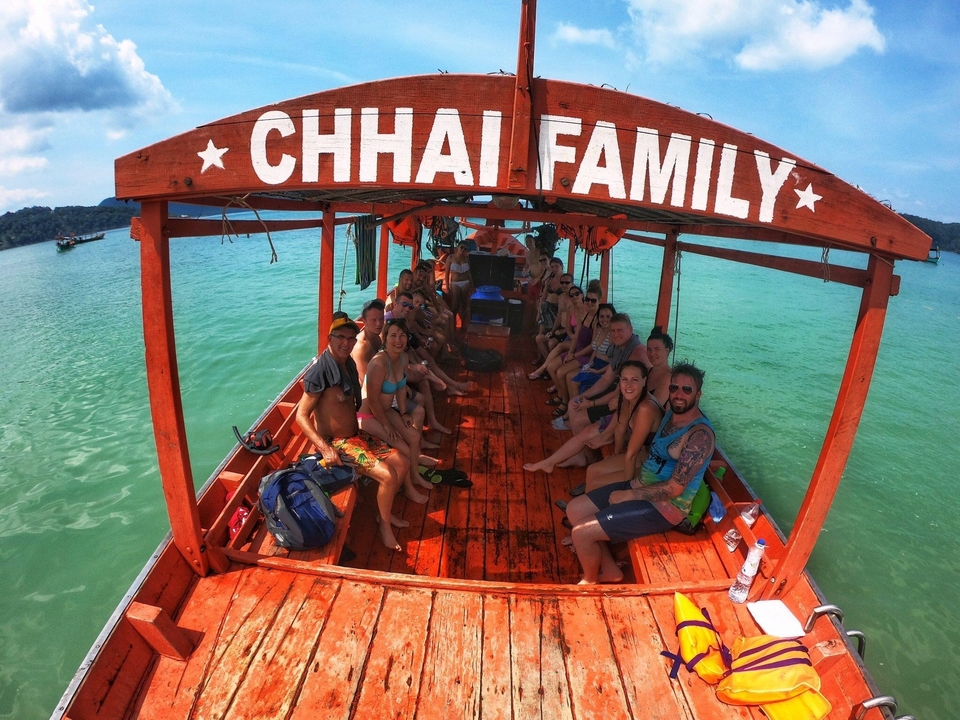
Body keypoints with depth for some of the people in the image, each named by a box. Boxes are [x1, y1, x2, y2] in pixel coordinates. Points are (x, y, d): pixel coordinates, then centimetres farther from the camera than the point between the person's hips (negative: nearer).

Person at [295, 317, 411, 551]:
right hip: (337, 443, -8)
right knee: (388, 476, -20)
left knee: (402, 464, 4)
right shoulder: (320, 370, -23)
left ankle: (385, 512, 22)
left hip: (357, 434, 9)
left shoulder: (349, 363, 3)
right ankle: (384, 524, 5)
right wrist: (325, 449, -29)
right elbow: (301, 416, -22)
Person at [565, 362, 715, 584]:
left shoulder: (700, 434, -22)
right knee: (575, 509, 5)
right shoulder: (671, 413, 6)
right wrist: (637, 480, 3)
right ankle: (610, 570, 17)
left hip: (664, 507, -9)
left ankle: (590, 581, 15)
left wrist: (627, 495, -16)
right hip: (640, 487, 9)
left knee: (581, 532, -14)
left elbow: (674, 489, -23)